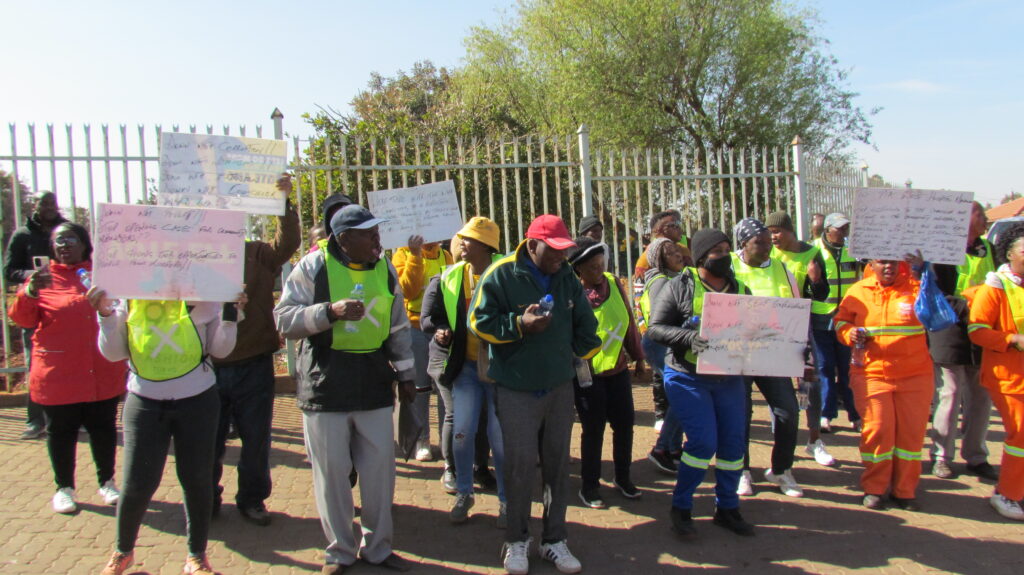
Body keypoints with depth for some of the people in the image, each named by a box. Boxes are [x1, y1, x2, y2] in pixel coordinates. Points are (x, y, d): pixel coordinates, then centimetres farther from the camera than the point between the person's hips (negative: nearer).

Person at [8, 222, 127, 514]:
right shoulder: (43, 279, 3)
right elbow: (22, 319, -5)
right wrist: (31, 292, -22)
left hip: (101, 372, 2)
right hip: (58, 373, -1)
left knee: (103, 428, 10)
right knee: (61, 430, 7)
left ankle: (107, 481, 26)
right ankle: (64, 487, 23)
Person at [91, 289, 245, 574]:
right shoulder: (129, 296, 1)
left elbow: (220, 349, -1)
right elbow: (113, 353, 2)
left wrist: (230, 313, -14)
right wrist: (107, 314, -11)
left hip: (197, 401, -1)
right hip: (144, 401, 1)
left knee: (197, 481, 8)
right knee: (136, 485, 4)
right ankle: (123, 551, 32)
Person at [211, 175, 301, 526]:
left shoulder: (258, 254, 2)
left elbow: (288, 243, -14)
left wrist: (285, 203, -26)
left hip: (254, 365, 0)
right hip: (209, 366, 0)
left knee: (256, 438, 10)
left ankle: (252, 499, 27)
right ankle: (206, 501, 29)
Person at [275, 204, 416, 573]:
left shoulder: (385, 269, 8)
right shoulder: (313, 266, -4)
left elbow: (398, 328, 17)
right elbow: (284, 320, -9)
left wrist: (406, 374, 17)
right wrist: (331, 311, -22)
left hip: (374, 383, 4)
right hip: (326, 384, -3)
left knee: (380, 468, 8)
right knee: (331, 472, 5)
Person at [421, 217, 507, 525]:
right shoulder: (450, 278, 4)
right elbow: (428, 317, 11)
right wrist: (439, 332, -8)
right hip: (465, 364, 4)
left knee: (500, 435, 2)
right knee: (461, 432, 3)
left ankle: (506, 499, 20)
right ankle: (463, 493, 24)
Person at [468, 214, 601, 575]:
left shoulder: (566, 276, 7)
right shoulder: (500, 275, -9)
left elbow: (585, 322, 20)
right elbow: (479, 321, -9)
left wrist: (582, 351, 15)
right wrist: (520, 325, -19)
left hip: (560, 386, 5)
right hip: (516, 388, -4)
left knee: (557, 462, 9)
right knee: (520, 463, -3)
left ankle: (554, 539, 23)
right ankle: (516, 541, 17)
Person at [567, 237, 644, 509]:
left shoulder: (614, 283, 0)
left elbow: (628, 321, 8)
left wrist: (637, 355, 14)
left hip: (617, 369, 5)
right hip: (587, 374, -5)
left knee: (624, 423, 10)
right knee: (593, 429, 3)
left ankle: (622, 477, 31)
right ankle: (589, 485, 21)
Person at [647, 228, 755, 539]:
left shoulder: (739, 289, 9)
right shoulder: (680, 286, -5)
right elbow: (655, 328, -9)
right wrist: (690, 337, -25)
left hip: (728, 378, 5)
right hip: (688, 377, -5)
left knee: (734, 441, 7)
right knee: (703, 441, -11)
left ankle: (727, 508, 26)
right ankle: (681, 507, 9)